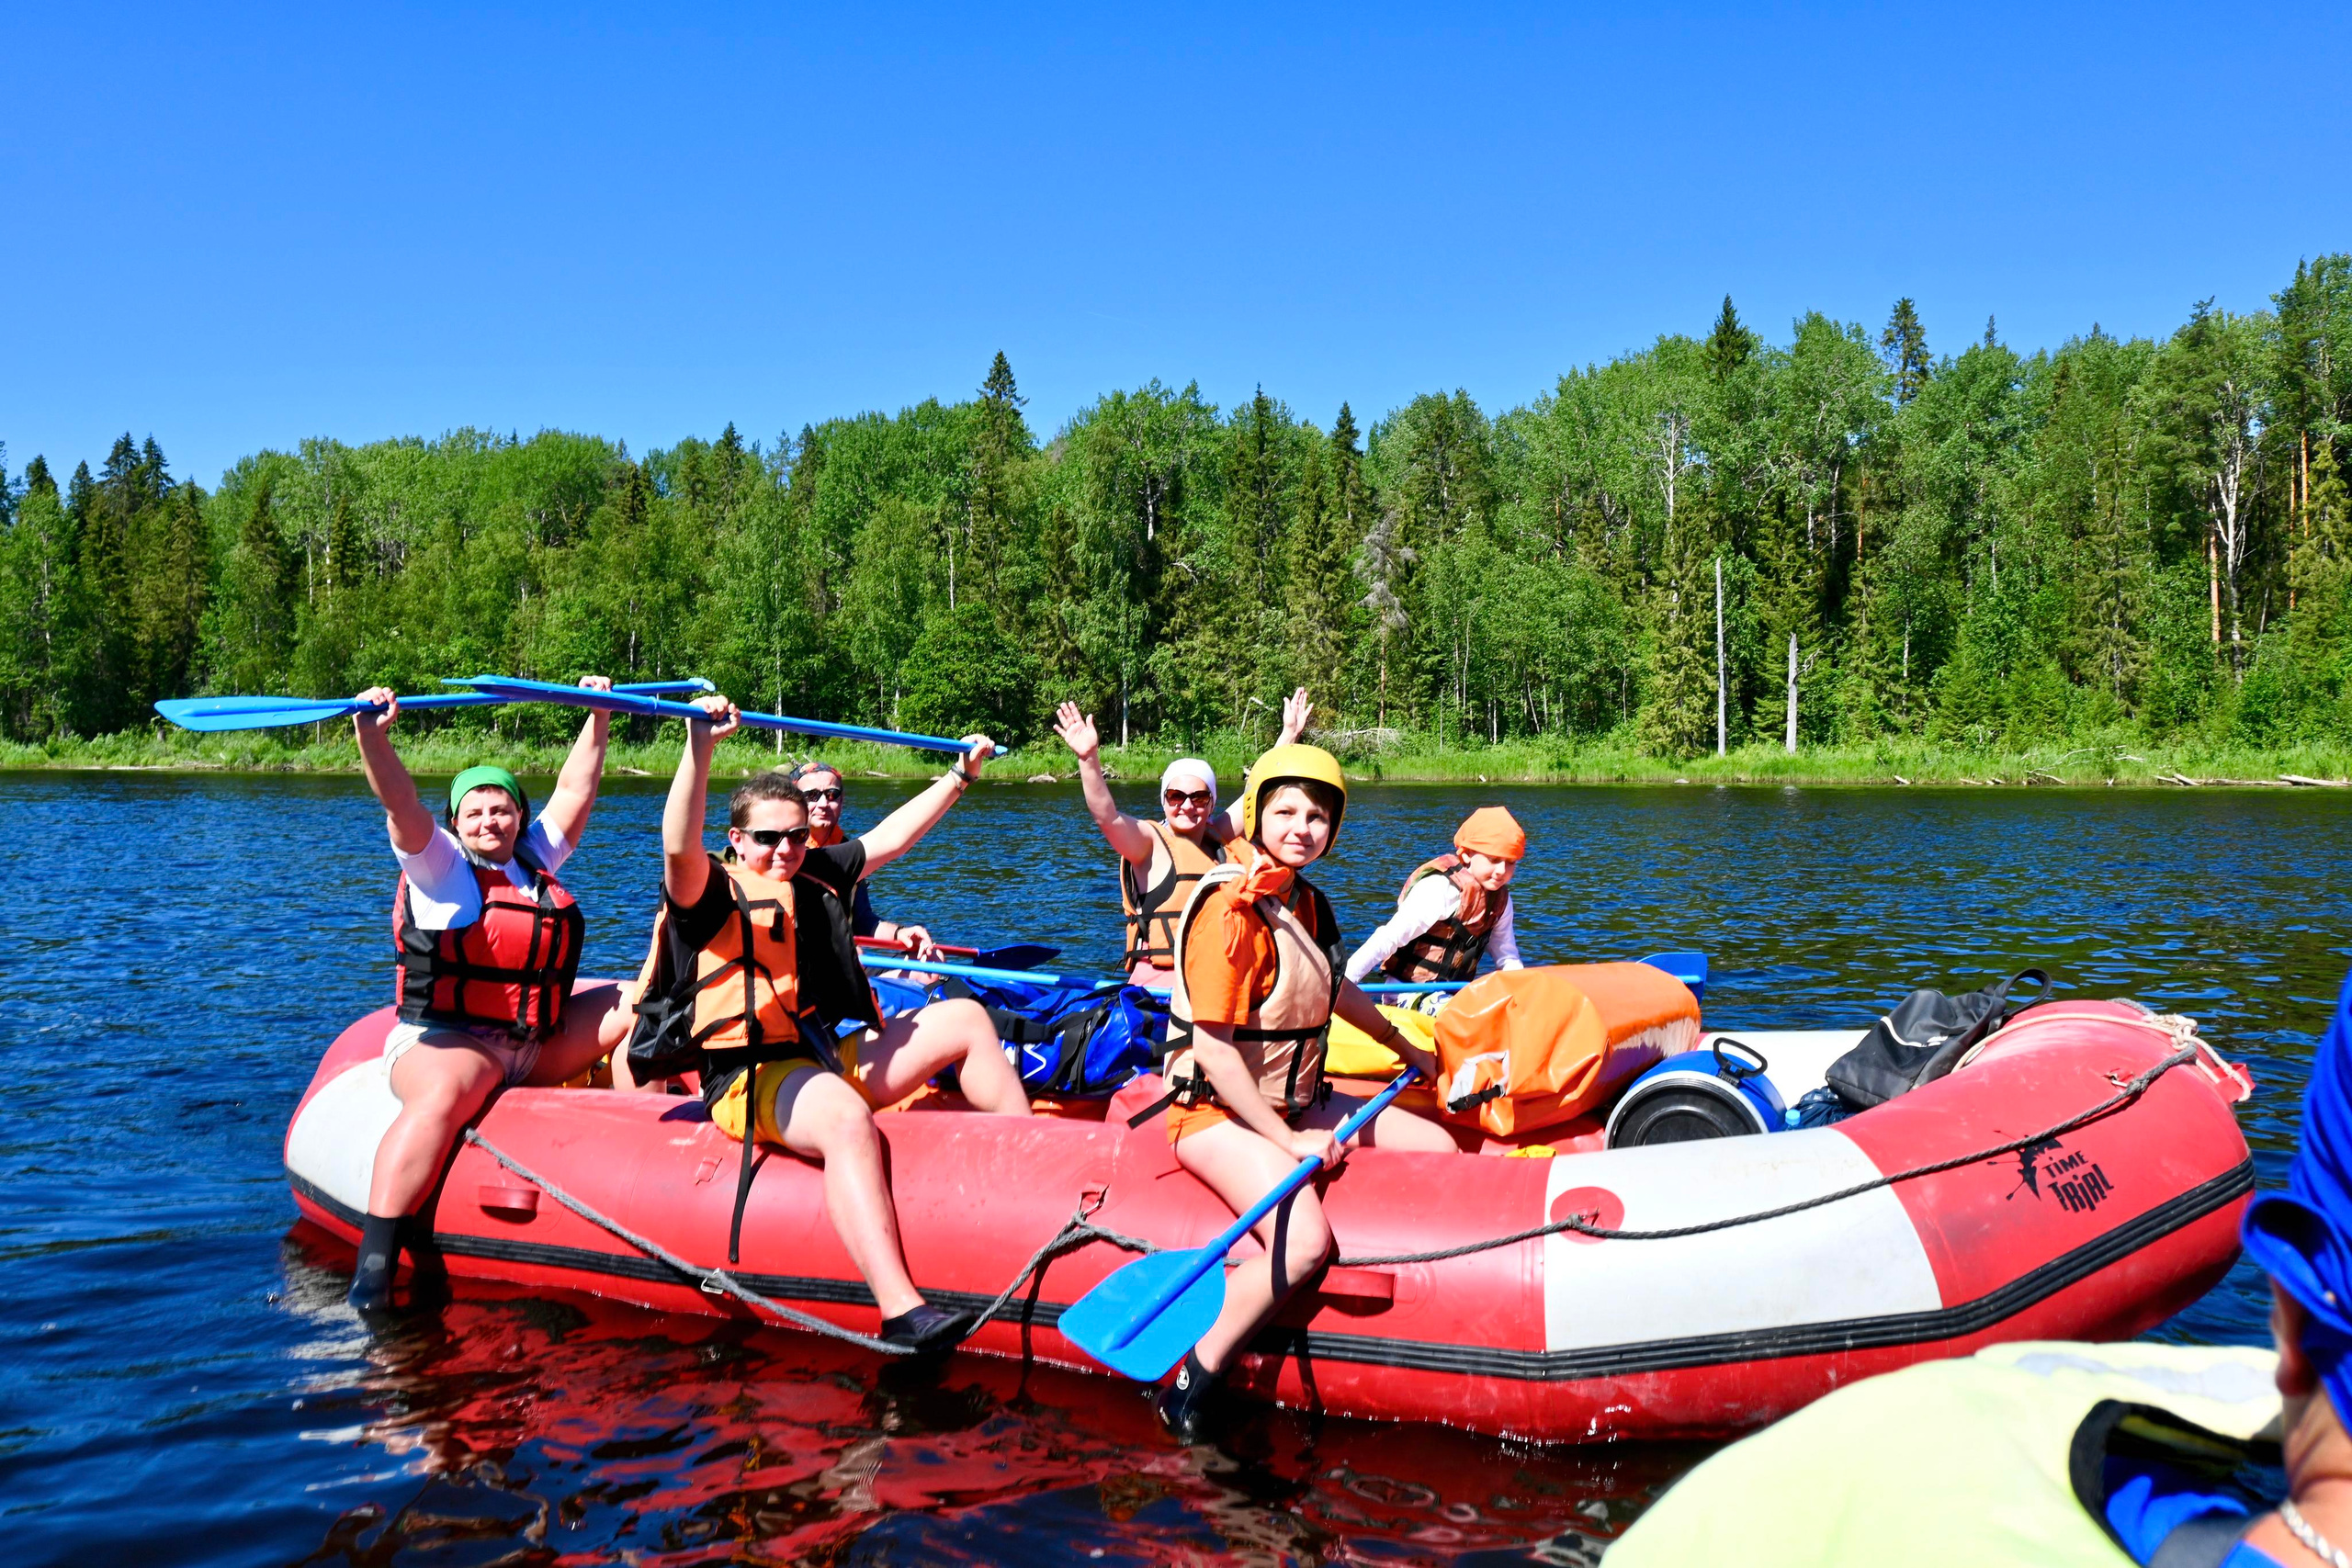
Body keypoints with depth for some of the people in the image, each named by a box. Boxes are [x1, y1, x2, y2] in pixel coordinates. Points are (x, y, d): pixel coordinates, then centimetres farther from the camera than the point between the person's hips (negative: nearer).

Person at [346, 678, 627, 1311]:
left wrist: (598, 719, 23)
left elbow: (574, 790, 23)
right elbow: (401, 805, -16)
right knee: (442, 1099, -39)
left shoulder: (534, 859, 17)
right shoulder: (439, 864, 1)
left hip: (539, 1044, 7)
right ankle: (373, 1268, -42)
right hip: (449, 1041, -7)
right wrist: (372, 735, -32)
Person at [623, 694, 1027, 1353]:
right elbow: (679, 847, -29)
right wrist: (700, 747, -42)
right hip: (752, 1075, -9)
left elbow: (890, 836, 26)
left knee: (965, 1019, 9)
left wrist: (960, 775, 30)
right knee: (846, 1118, -41)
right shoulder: (712, 892, -6)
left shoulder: (814, 876, 16)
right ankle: (901, 1313, -52)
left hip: (829, 1057, 9)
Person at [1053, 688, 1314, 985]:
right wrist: (1089, 758, -34)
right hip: (1159, 979, -7)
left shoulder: (1216, 837, 17)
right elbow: (1106, 816, -19)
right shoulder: (1149, 841, -1)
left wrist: (1290, 733, 19)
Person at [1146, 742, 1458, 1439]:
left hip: (1294, 1105, 9)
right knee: (1305, 1242, -31)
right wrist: (1287, 1142, -22)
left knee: (1439, 1148, 9)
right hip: (1223, 1116, -9)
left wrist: (1405, 1047, 40)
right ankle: (1189, 1388, -18)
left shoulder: (1305, 902, 8)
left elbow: (1334, 989, 29)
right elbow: (1213, 1051, -23)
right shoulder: (1232, 910, -20)